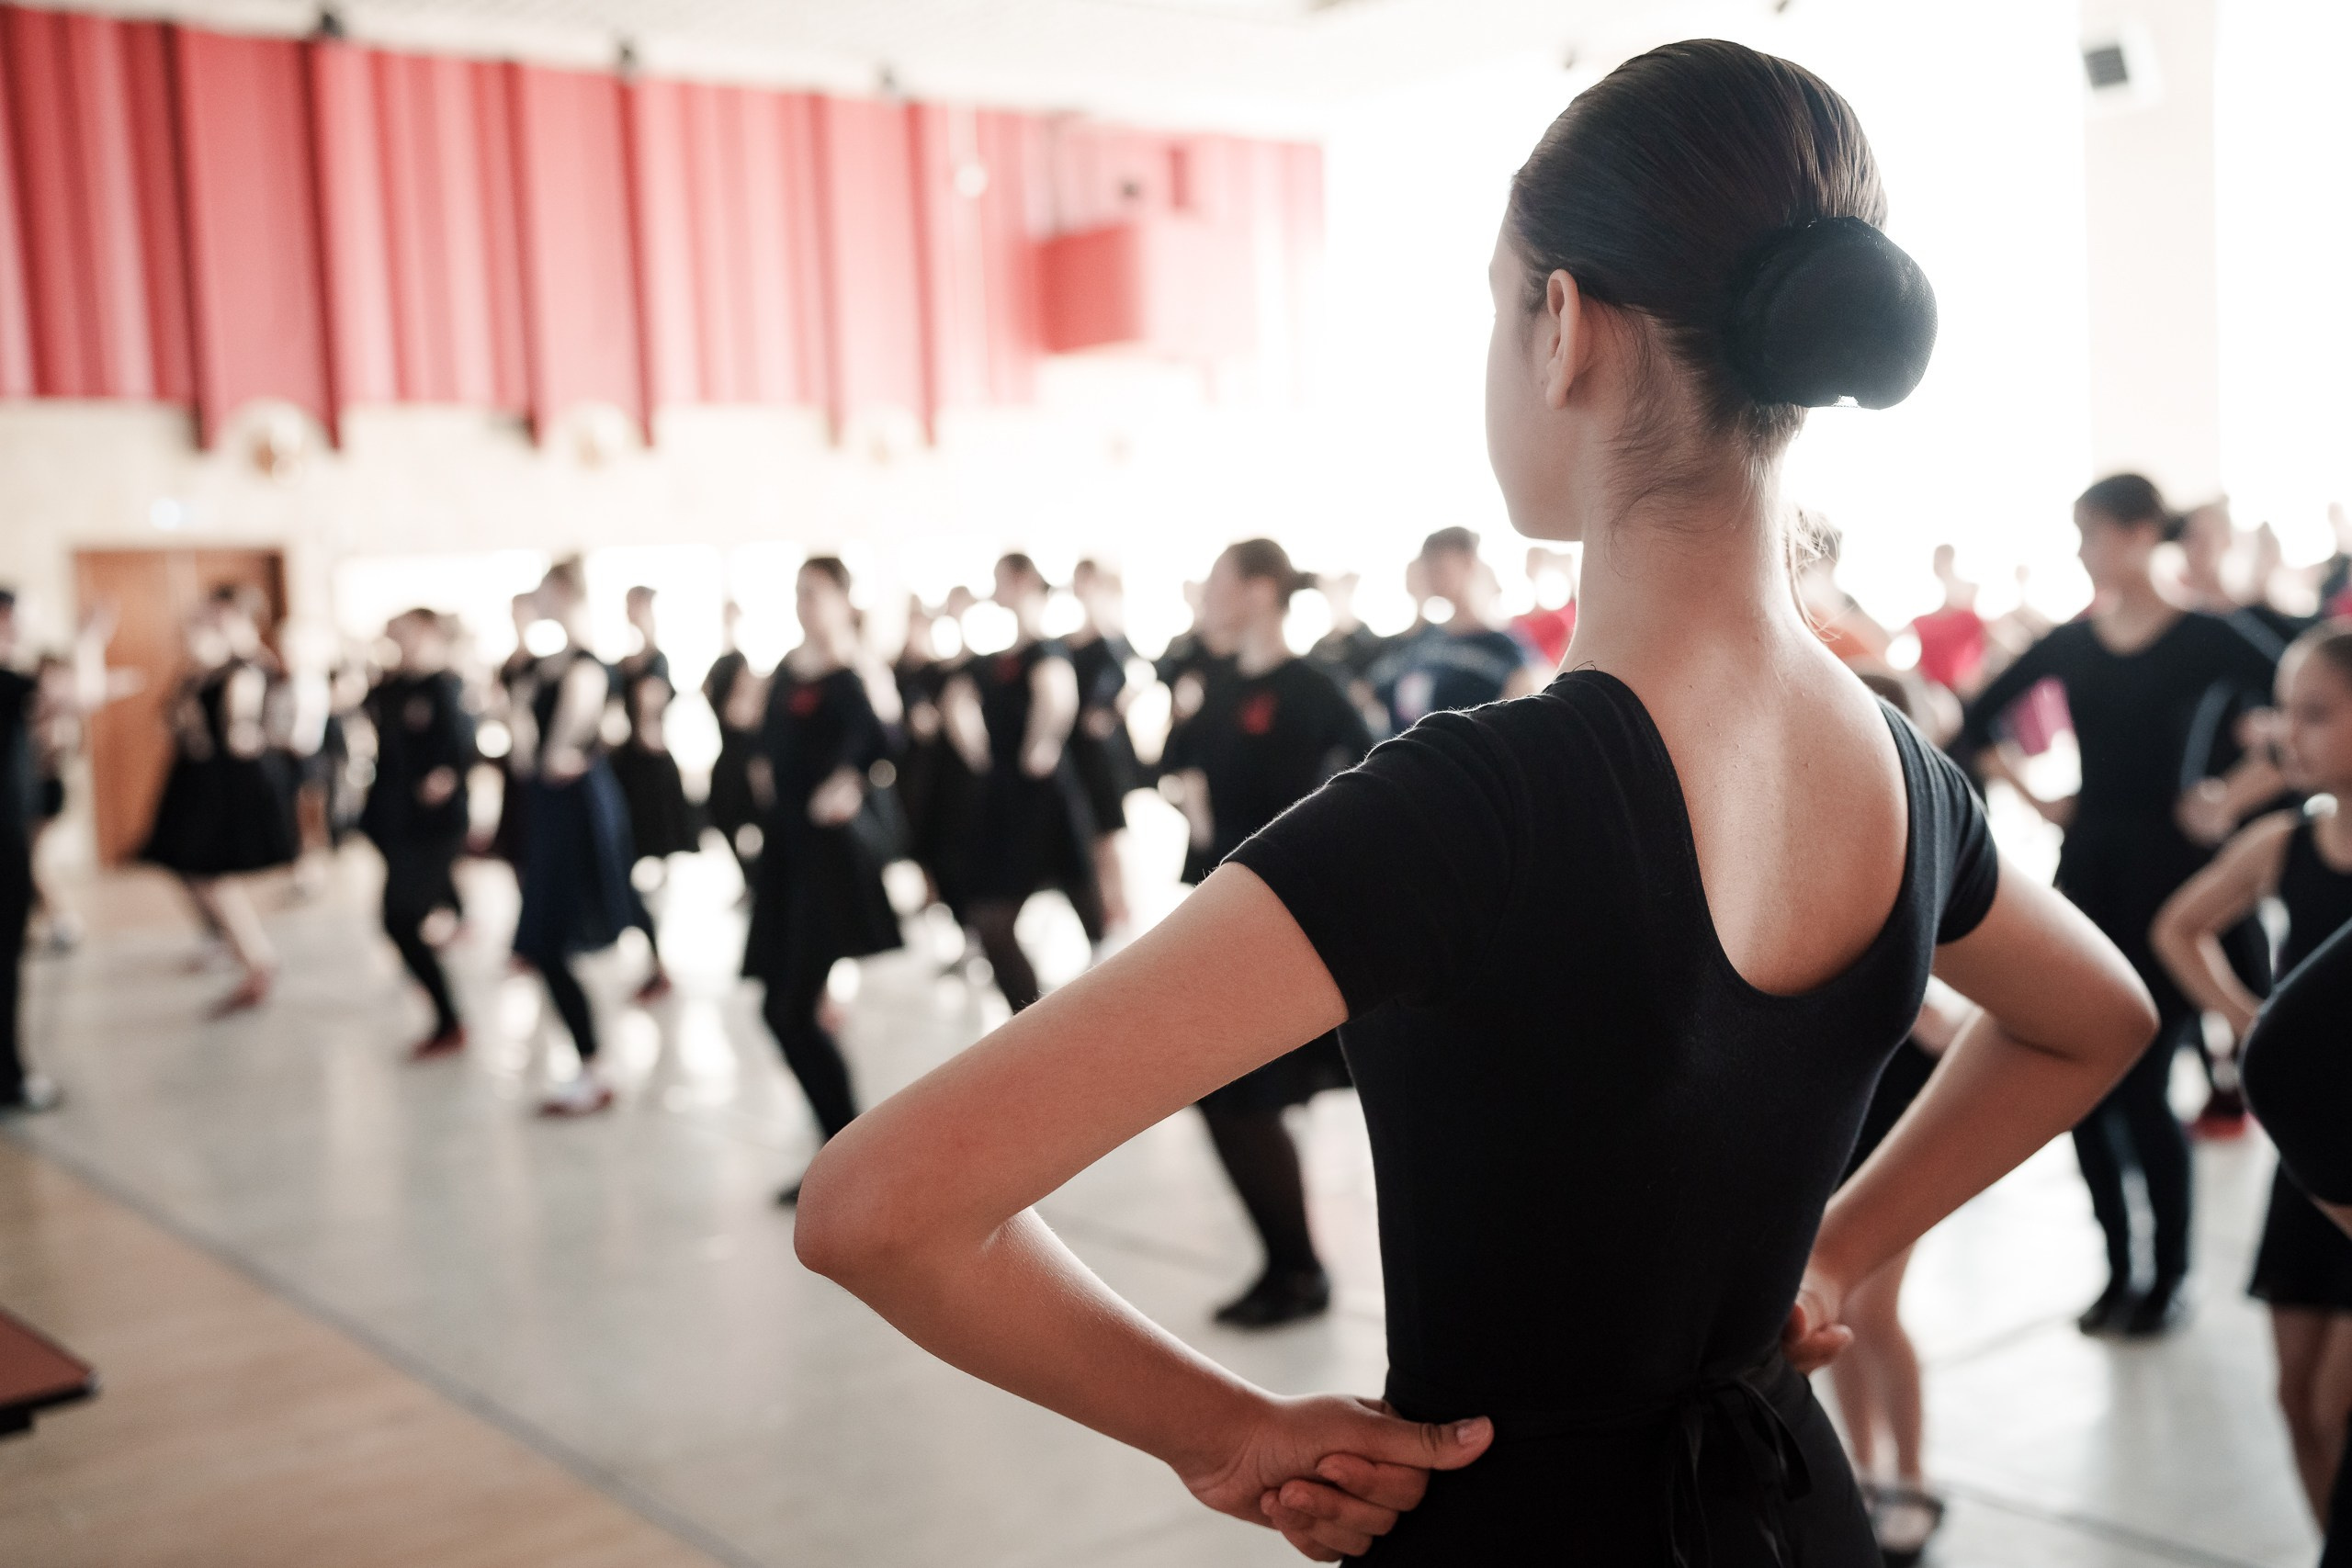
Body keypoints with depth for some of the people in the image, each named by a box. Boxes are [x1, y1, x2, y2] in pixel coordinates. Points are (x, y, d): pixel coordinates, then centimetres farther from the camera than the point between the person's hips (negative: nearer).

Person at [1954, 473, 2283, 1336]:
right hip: (2087, 865, 5)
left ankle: (2169, 1274, 16)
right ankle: (2118, 1270, 20)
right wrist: (2034, 796, 8)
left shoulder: (2202, 637, -8)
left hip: (2165, 869, -5)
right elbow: (1975, 723, 15)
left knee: (2140, 1084, -3)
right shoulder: (2070, 642, 5)